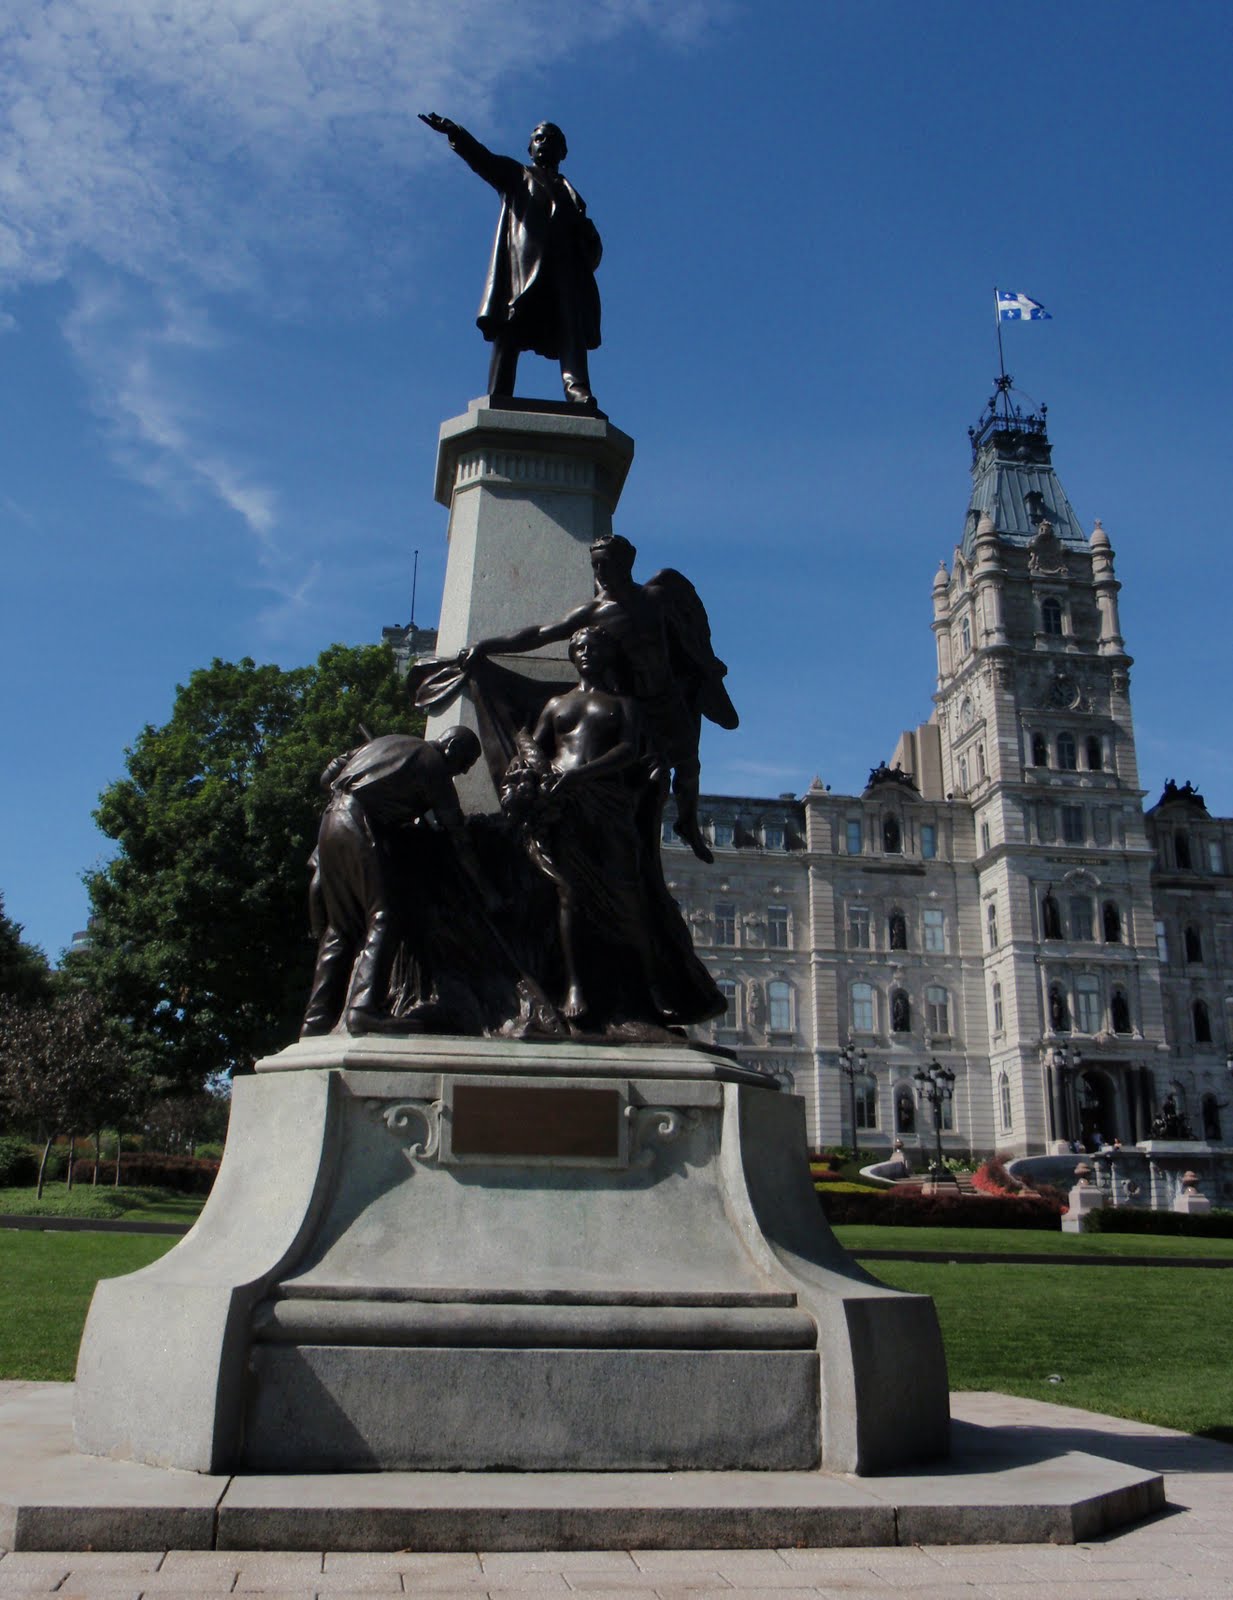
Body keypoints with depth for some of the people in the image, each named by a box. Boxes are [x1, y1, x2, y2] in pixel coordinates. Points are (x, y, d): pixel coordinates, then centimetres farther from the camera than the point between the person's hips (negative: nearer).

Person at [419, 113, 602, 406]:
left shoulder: (568, 191, 35)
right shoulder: (516, 175, 28)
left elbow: (590, 246, 24)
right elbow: (482, 159, 8)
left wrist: (587, 234, 0)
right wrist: (454, 133, -11)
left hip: (565, 263, 3)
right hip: (524, 260, -3)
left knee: (571, 326, -19)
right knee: (510, 327, -17)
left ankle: (577, 389, -35)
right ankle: (498, 398, -27)